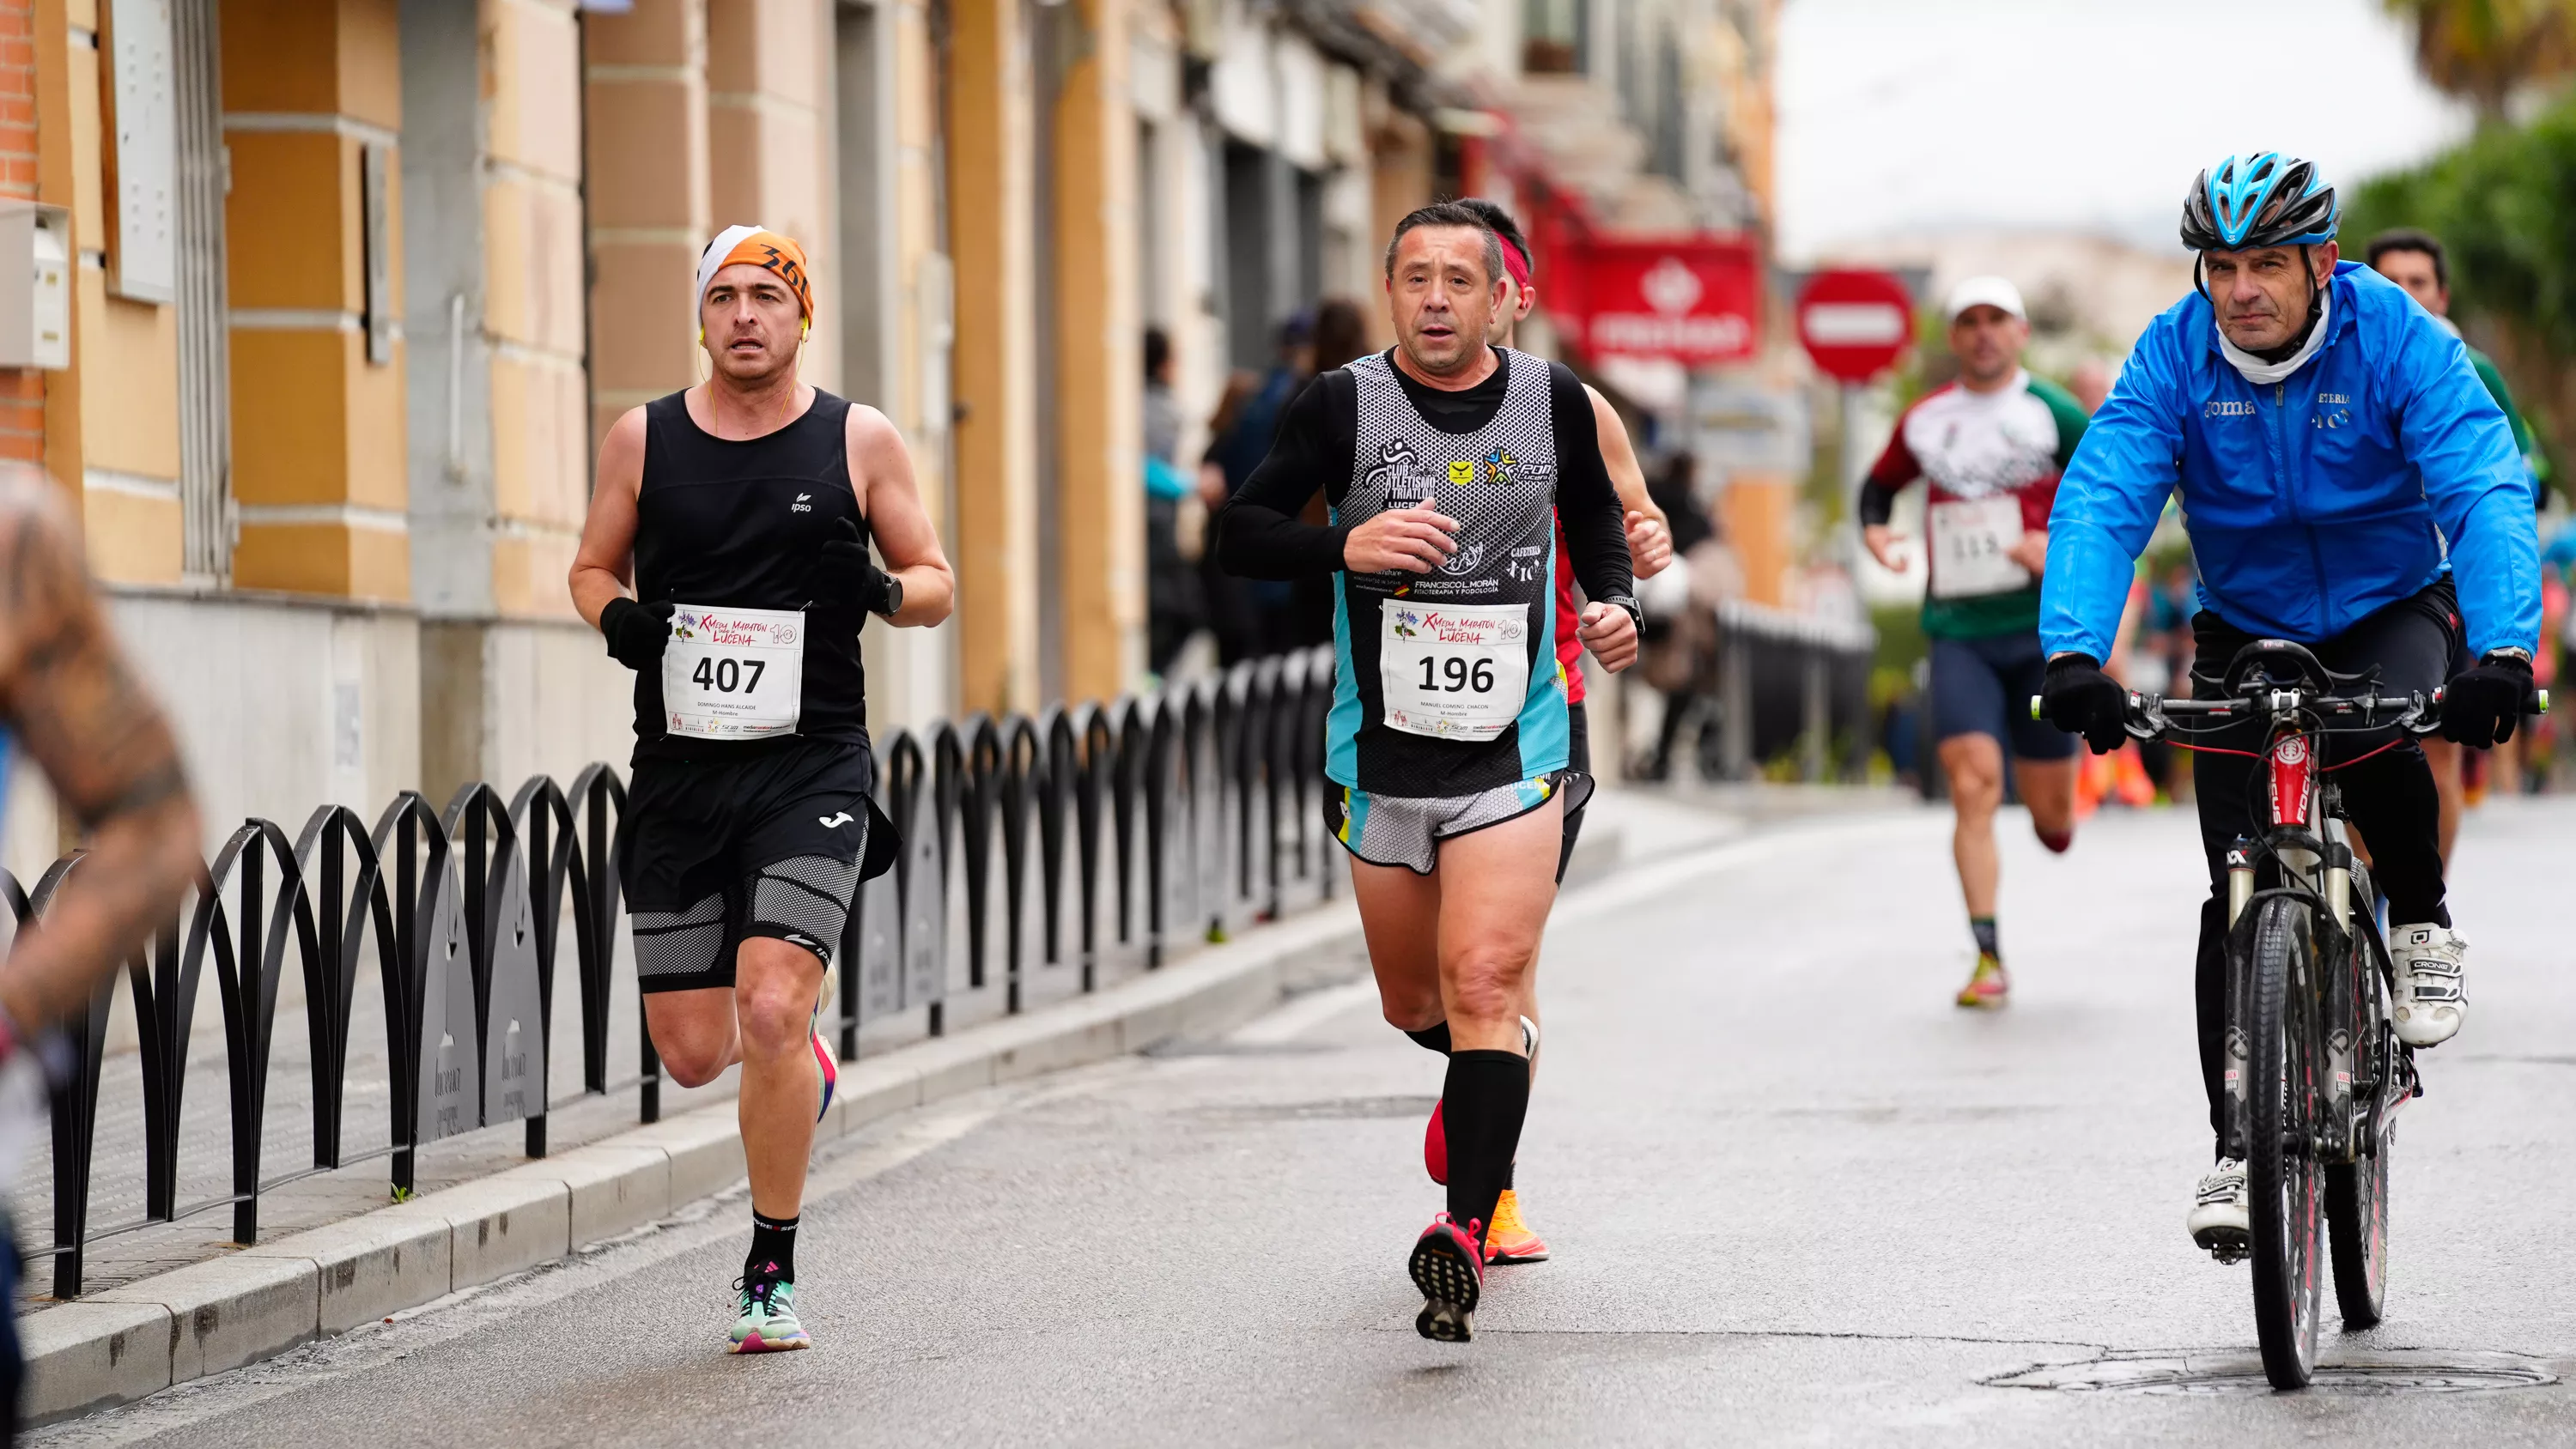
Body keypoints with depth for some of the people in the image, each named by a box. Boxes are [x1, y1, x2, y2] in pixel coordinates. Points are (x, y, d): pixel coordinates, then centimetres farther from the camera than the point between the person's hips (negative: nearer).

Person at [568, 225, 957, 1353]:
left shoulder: (859, 440, 2)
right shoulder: (643, 441, 6)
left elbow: (935, 582, 10)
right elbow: (592, 568, 17)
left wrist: (885, 591, -13)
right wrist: (619, 616, -6)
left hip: (811, 766, -3)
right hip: (679, 768, 3)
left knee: (770, 1013, -18)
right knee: (693, 1052, 3)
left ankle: (771, 1274, -3)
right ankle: (801, 1049, 40)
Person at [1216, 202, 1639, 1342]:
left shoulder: (1553, 402, 1)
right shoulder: (1342, 406, -4)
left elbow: (1596, 517, 19)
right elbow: (1240, 533, -5)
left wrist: (1617, 604, 0)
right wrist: (1345, 544, -22)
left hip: (1513, 752, -1)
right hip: (1379, 755, 2)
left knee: (1485, 986, -17)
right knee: (1412, 1001, 15)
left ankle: (1467, 1229, -20)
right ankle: (1488, 1078, 49)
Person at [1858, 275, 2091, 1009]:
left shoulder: (2052, 413, -2)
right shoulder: (1924, 420, 9)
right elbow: (1881, 481, 26)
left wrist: (2066, 544, -18)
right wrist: (1874, 529, 5)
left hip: (2044, 626, -2)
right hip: (1958, 632, 2)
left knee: (2051, 815, 4)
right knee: (1973, 787, -15)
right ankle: (1989, 960, -14)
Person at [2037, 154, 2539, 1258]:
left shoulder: (2398, 339, -20)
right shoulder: (2175, 355, -16)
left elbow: (2485, 493, -29)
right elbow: (2100, 502, -25)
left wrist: (2504, 651, -45)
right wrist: (2074, 653, -41)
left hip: (2388, 610, -2)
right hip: (2245, 629, 2)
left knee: (2371, 744, -35)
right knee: (2240, 894, -6)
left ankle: (2422, 922, -6)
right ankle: (2237, 1147, 4)